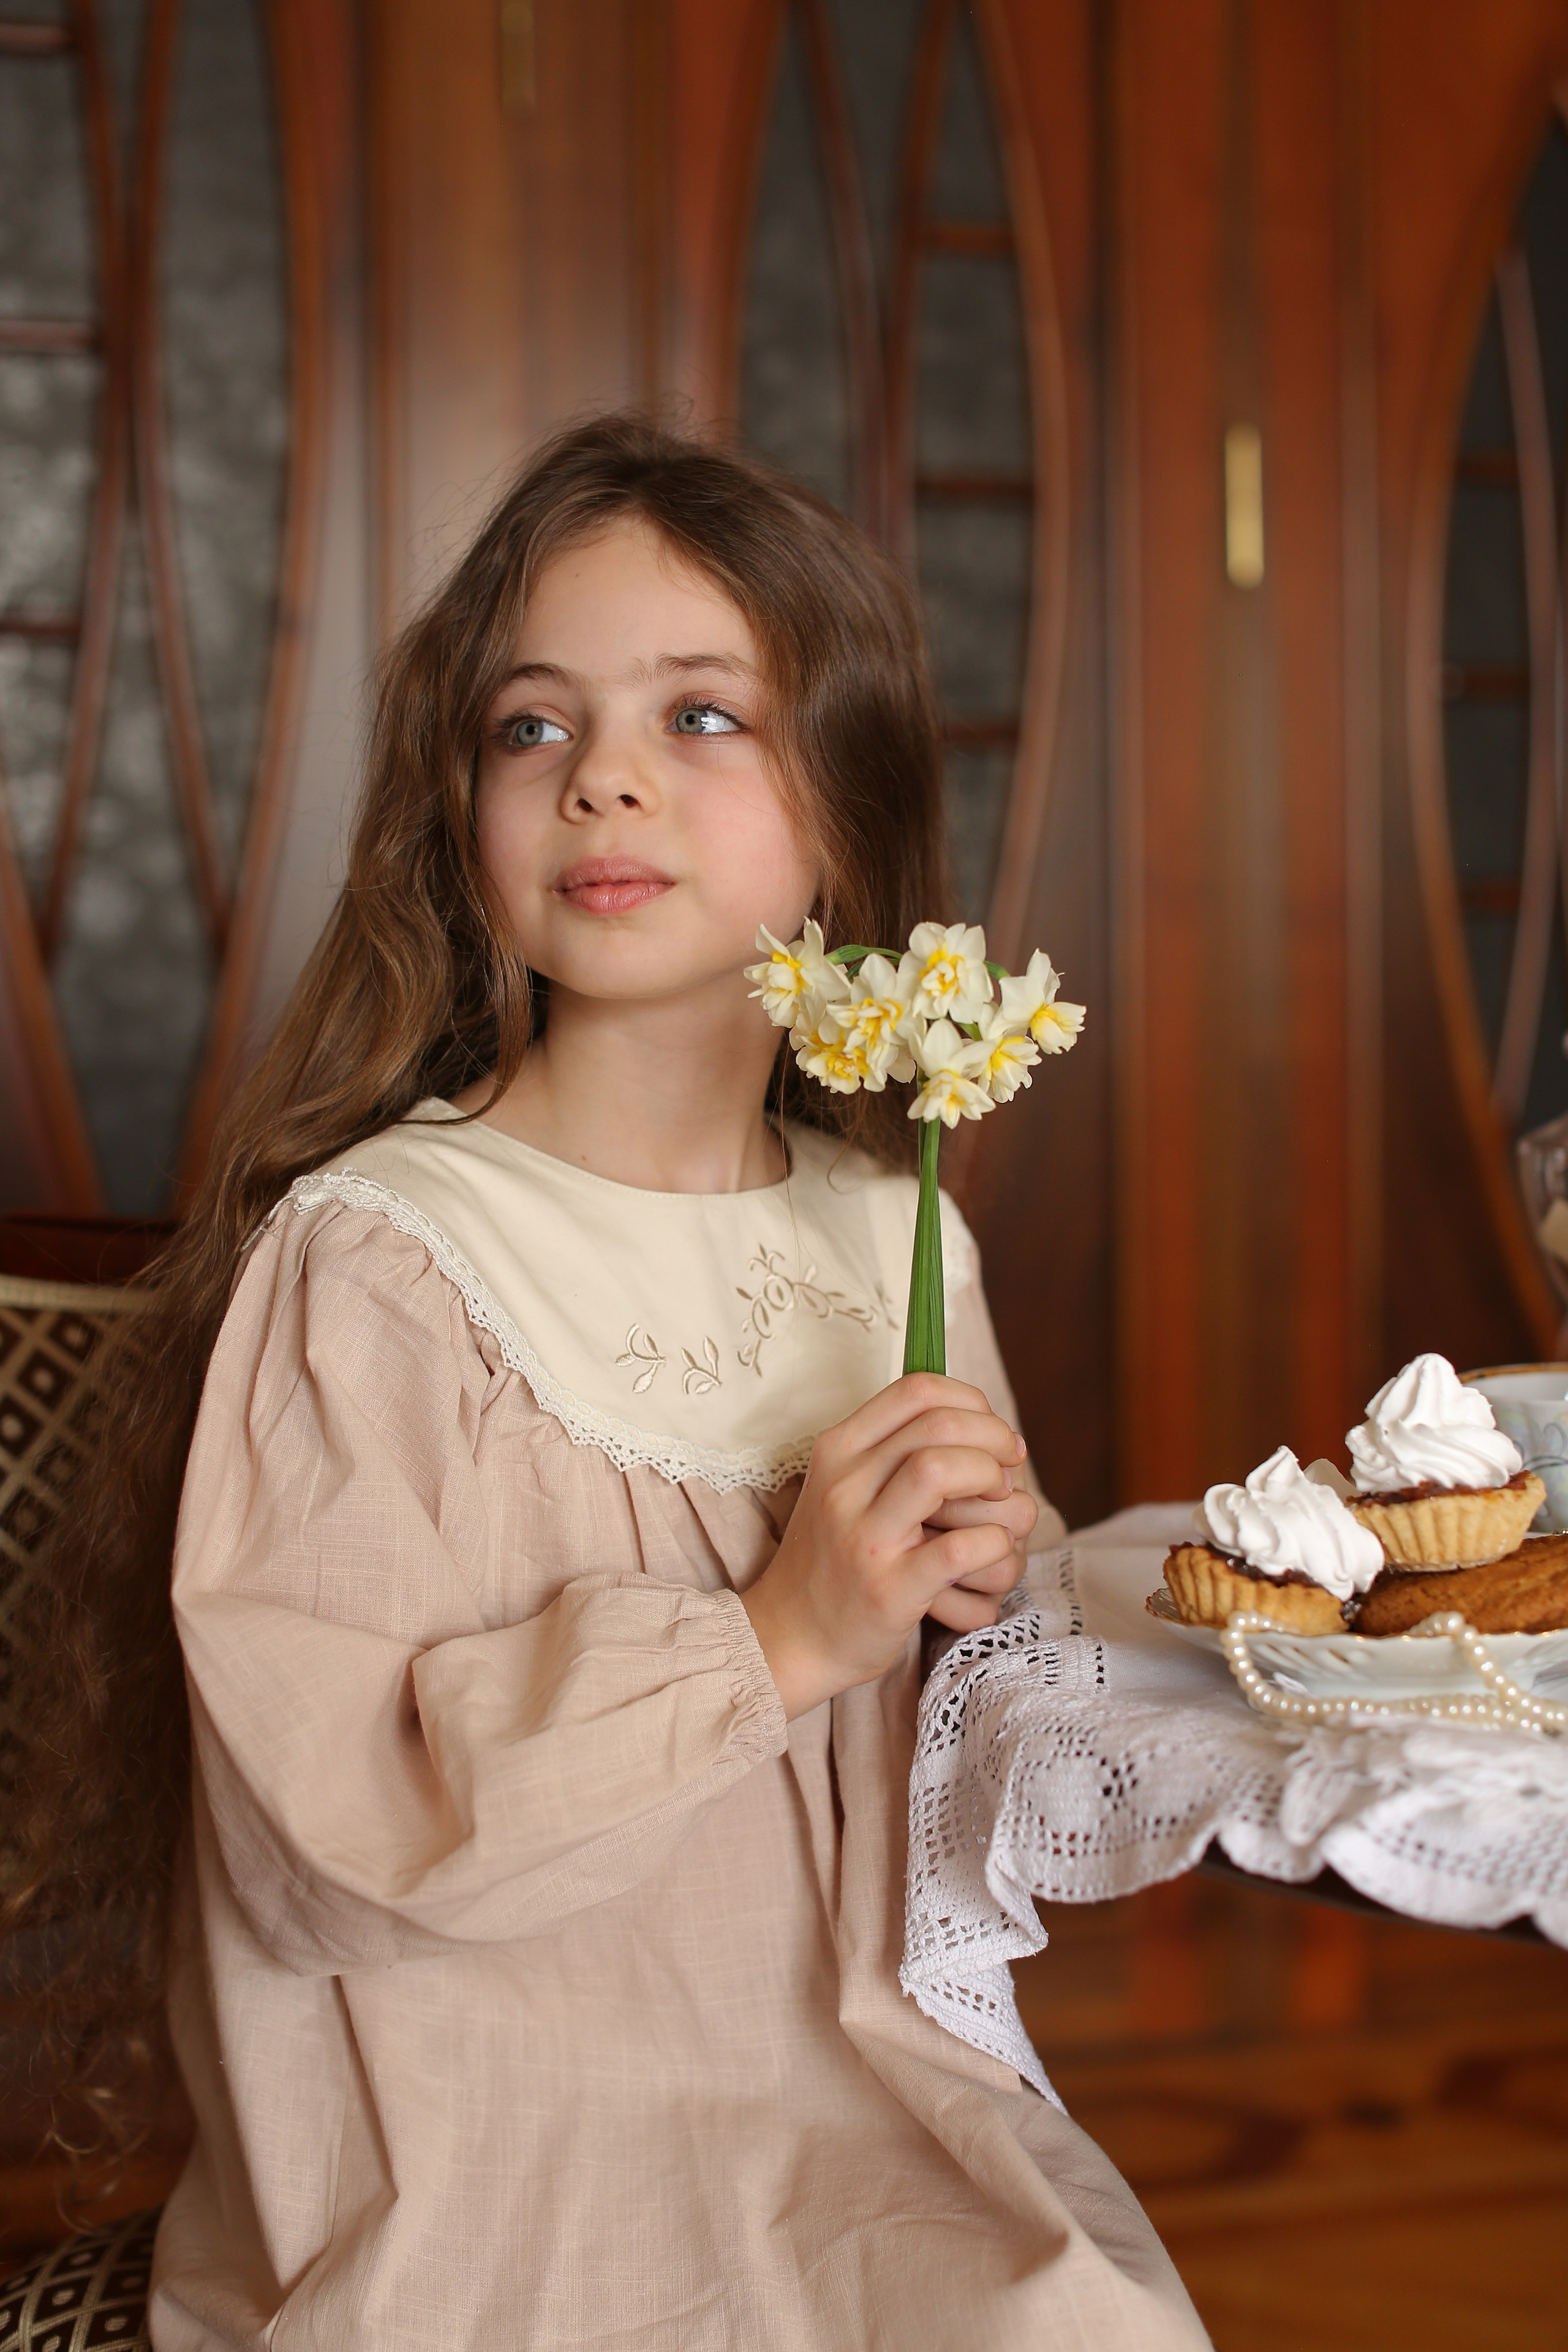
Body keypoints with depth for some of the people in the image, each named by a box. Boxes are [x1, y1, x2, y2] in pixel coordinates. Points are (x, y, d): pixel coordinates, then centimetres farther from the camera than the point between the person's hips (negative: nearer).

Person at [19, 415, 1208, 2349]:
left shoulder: (893, 1241, 5)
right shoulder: (369, 1261, -14)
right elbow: (327, 1821, -19)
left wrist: (988, 1592, -5)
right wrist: (772, 1639, -21)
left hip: (857, 2109, 5)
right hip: (484, 2166, -4)